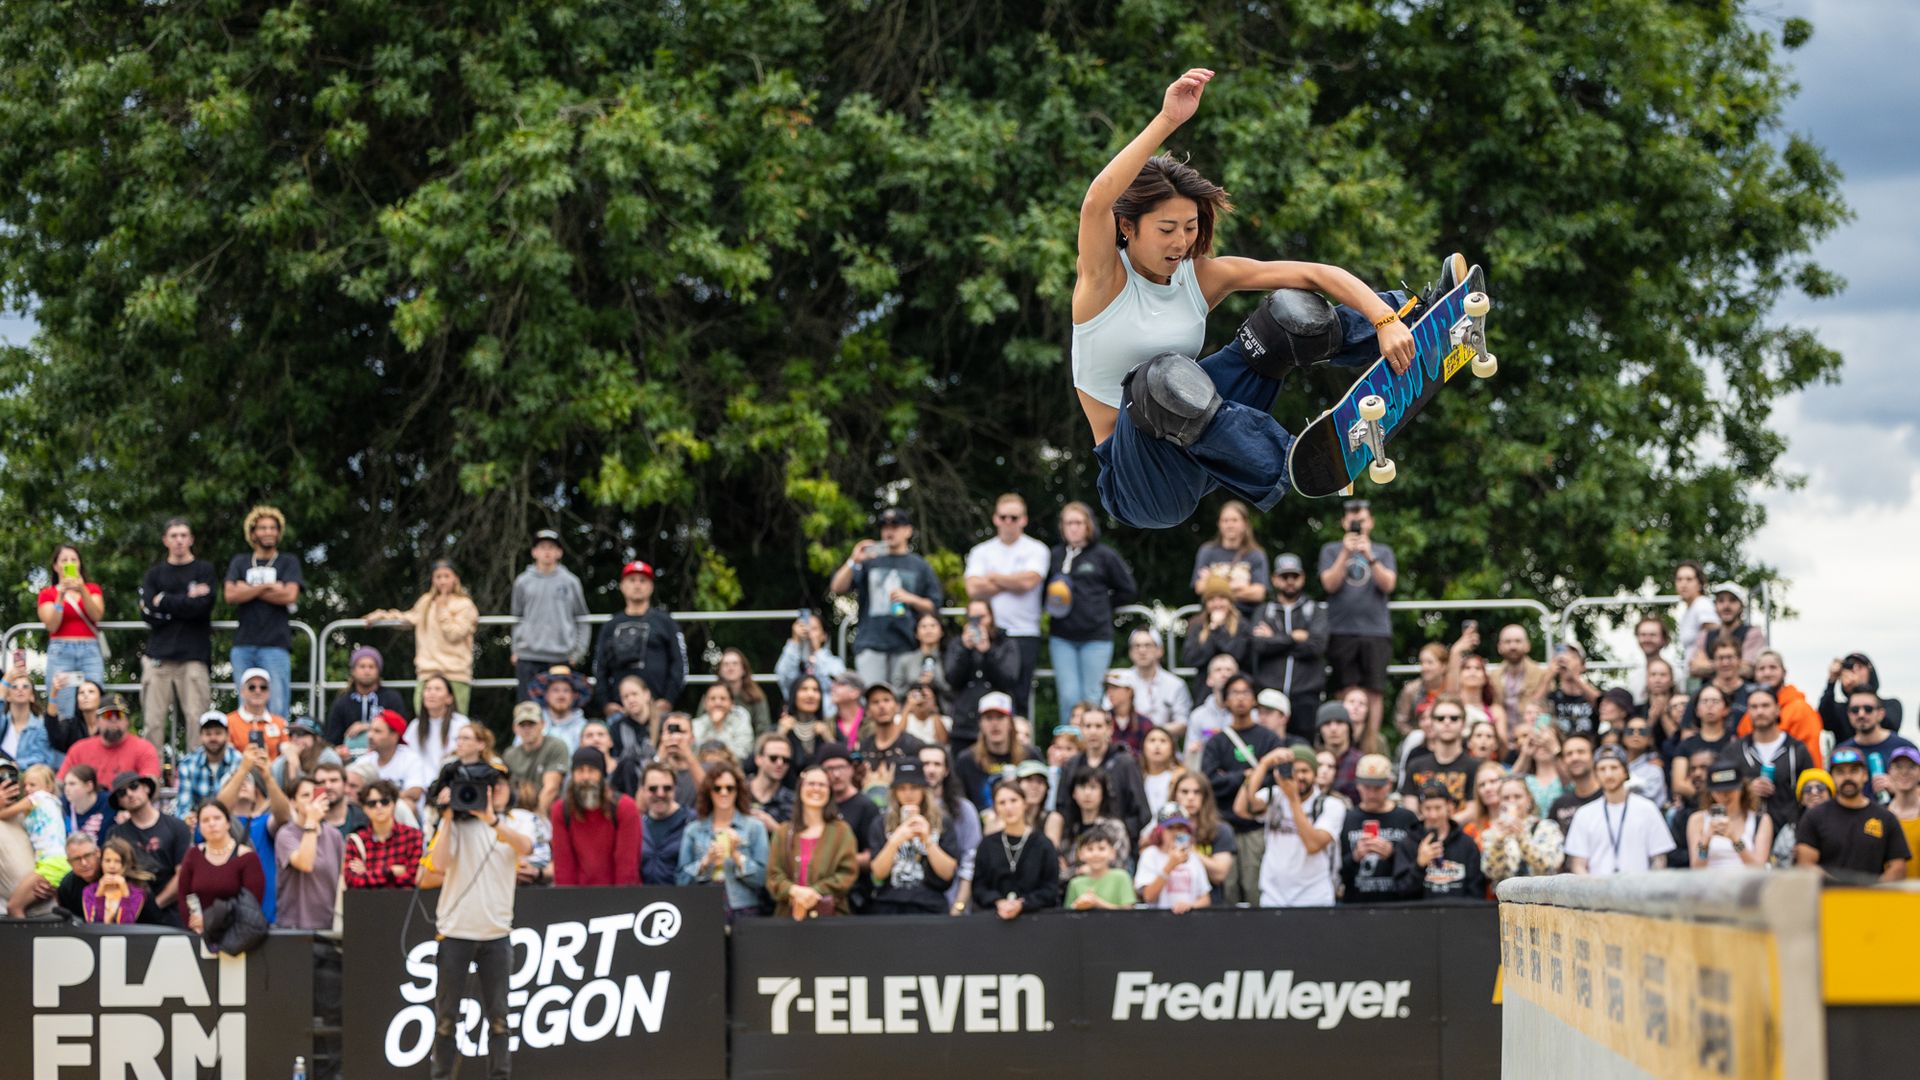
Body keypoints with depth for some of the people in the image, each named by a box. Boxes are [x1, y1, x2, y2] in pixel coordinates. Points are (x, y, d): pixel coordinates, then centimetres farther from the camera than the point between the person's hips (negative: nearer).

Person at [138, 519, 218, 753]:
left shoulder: (204, 570, 11)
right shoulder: (155, 573, 17)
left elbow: (201, 606, -6)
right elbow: (147, 614, 2)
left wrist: (164, 601, 0)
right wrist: (186, 601, -3)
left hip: (194, 655, -2)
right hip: (159, 655, 2)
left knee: (196, 720, -10)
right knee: (154, 721, -5)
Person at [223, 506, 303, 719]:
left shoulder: (288, 562, 11)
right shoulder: (240, 562, 16)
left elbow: (290, 595, -6)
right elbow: (230, 595, 1)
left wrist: (248, 590, -1)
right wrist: (267, 587, -5)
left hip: (276, 645, -3)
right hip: (243, 645, 3)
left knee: (276, 710, -11)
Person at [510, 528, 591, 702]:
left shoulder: (570, 582, 5)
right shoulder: (523, 582, 8)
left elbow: (582, 620, 10)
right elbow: (517, 619, 14)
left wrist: (579, 650, 1)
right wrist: (516, 650, 7)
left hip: (561, 657, -1)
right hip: (528, 658, 1)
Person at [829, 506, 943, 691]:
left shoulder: (919, 566, 13)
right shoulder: (869, 561, 13)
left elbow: (934, 606, 12)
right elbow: (837, 589, 4)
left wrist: (910, 599, -5)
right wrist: (853, 562, -9)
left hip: (905, 646, 1)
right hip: (870, 644, -1)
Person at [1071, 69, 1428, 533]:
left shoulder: (1202, 276, -1)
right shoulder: (1106, 279, -14)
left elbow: (1313, 273, -8)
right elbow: (1097, 202, -36)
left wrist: (1385, 321, -24)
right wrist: (1167, 120, -44)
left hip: (1201, 445, 5)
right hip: (1138, 480, -5)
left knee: (1287, 314, -5)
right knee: (1162, 377, -39)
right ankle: (1286, 471, -40)